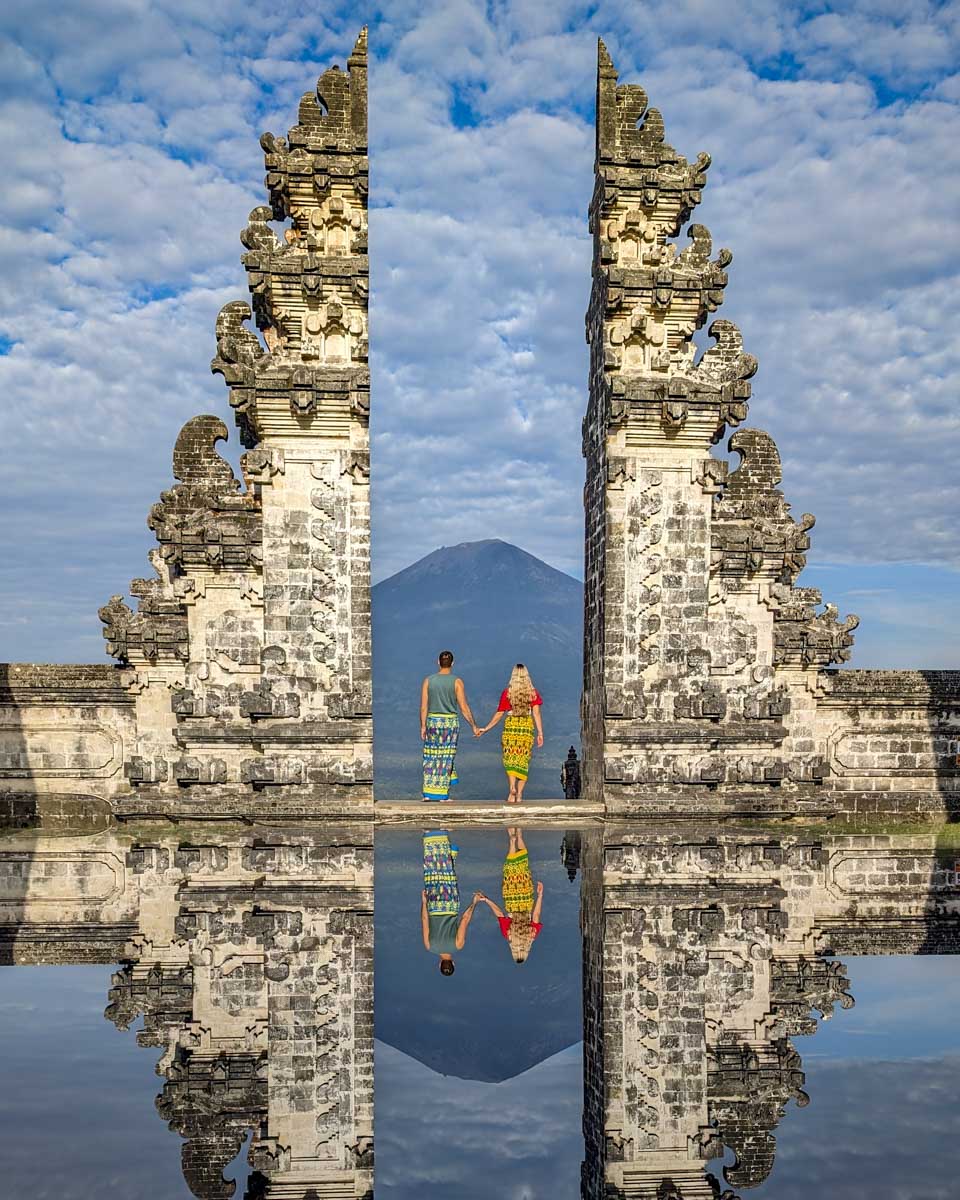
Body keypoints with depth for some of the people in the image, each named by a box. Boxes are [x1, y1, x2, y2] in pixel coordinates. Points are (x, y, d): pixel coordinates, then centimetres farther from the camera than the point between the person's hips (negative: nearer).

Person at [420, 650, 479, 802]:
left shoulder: (428, 680, 0)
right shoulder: (457, 681, -6)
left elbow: (424, 707, -1)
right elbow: (464, 707, -8)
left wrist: (423, 727, 5)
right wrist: (473, 726, 0)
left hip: (432, 722, 2)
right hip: (450, 722, -2)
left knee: (431, 758, 11)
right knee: (446, 759, 3)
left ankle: (428, 793, 8)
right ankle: (442, 795, 4)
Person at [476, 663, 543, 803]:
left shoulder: (507, 692, -1)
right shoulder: (533, 692, 1)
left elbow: (499, 714, 1)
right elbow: (536, 713, -6)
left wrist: (485, 729, 10)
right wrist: (540, 733, -5)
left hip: (511, 726, -1)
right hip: (527, 727, 1)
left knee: (510, 759, 3)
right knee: (523, 760, 8)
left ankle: (512, 788, -19)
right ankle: (519, 793, 5)